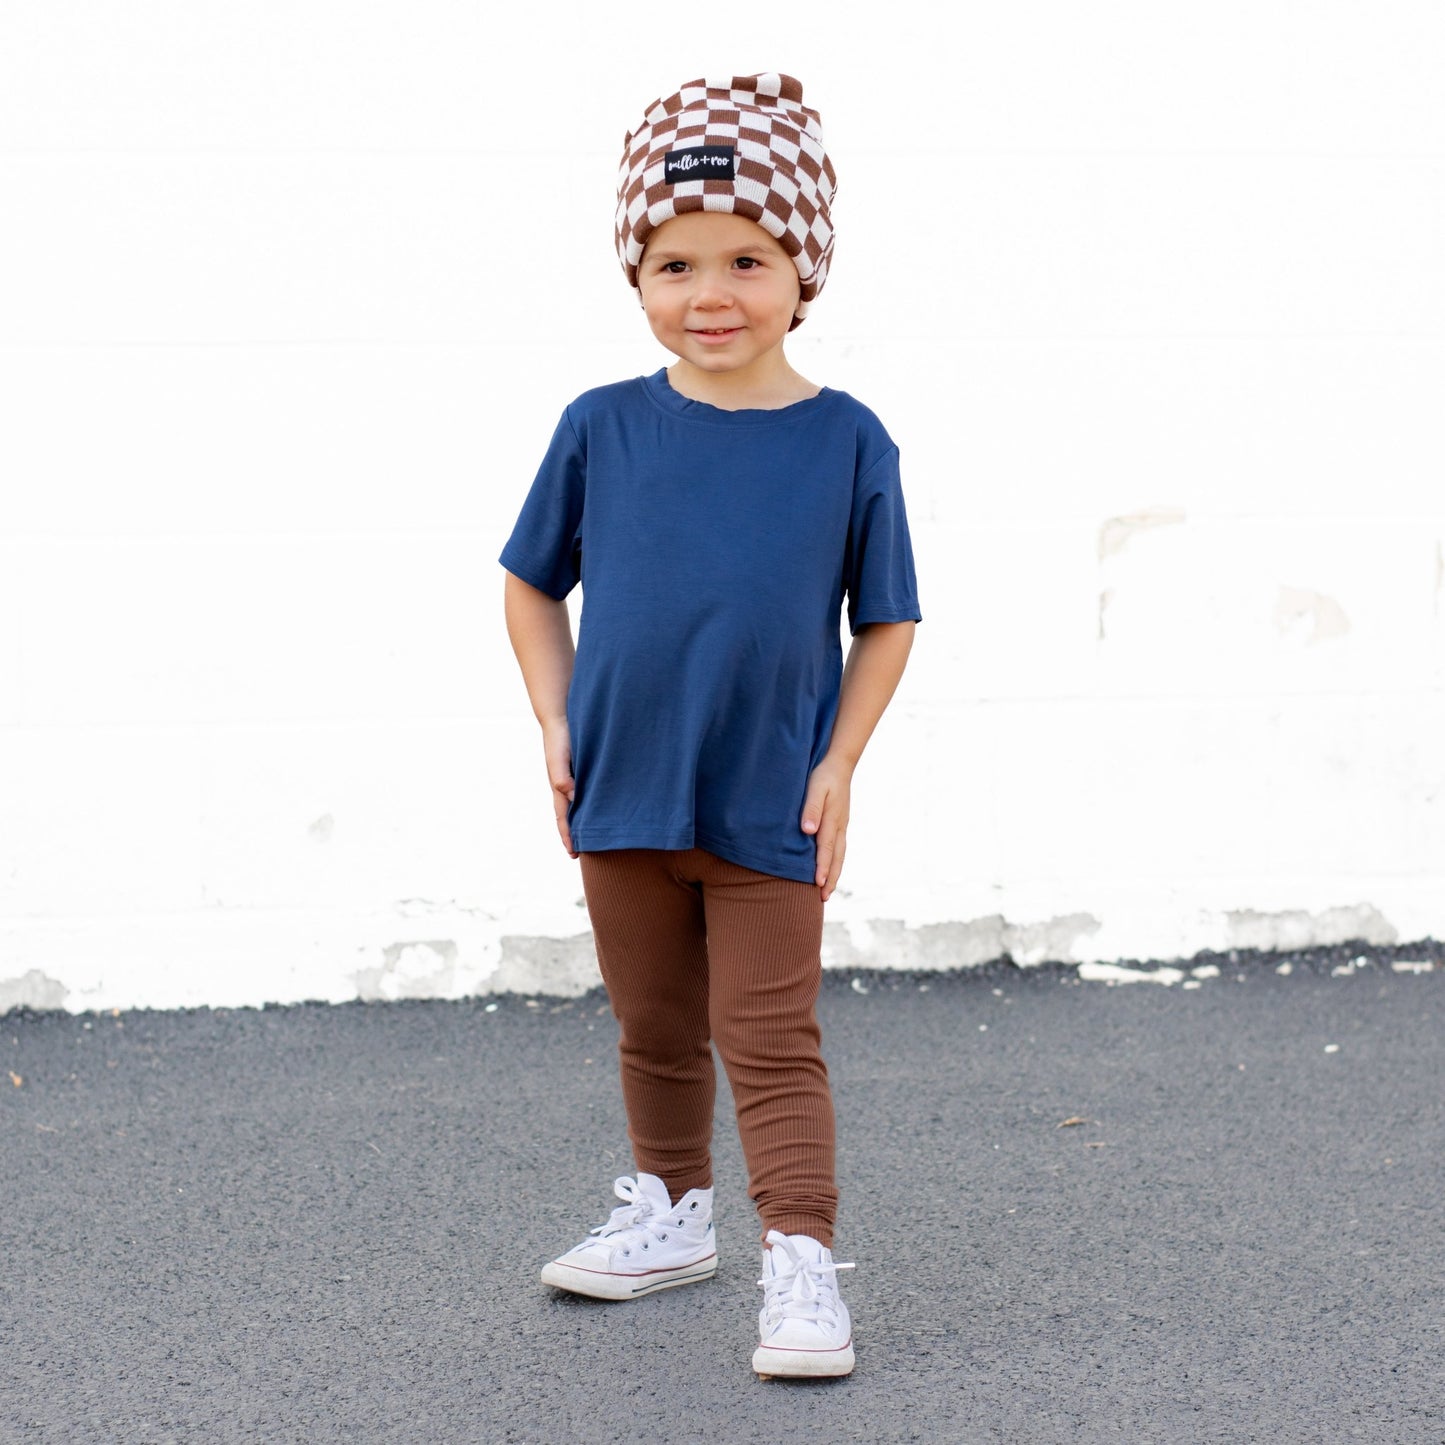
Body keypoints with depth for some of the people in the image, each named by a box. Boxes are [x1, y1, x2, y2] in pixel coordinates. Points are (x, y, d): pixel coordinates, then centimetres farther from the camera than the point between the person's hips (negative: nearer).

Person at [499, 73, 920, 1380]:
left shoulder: (847, 441, -8)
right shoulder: (603, 428, -5)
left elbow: (886, 620, 1)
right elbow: (533, 584, 7)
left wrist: (839, 764, -6)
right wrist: (558, 724, -1)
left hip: (769, 809, -3)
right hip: (622, 794, 3)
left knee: (771, 1042, 0)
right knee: (656, 1029, 19)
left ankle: (802, 1261, 7)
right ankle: (672, 1214, 37)